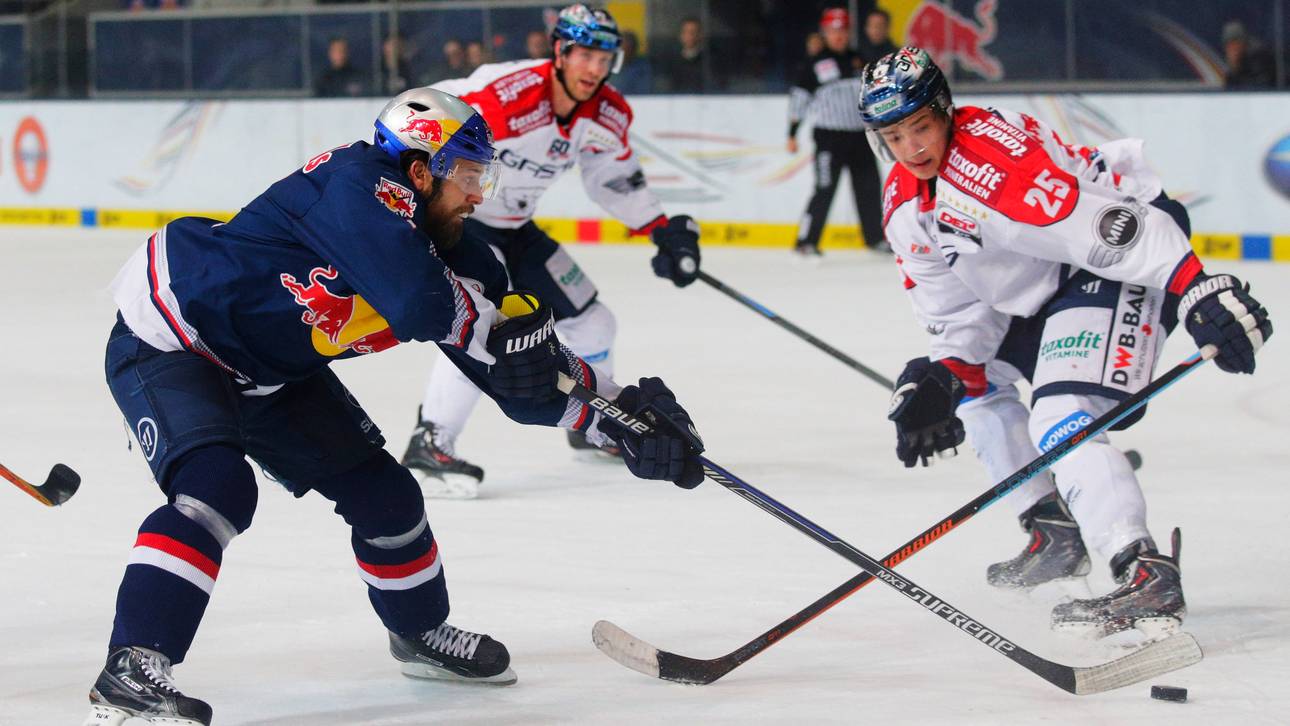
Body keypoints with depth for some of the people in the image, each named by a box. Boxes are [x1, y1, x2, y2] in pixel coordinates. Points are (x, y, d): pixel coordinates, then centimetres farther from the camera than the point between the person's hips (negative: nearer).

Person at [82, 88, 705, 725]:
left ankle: (420, 632, 34)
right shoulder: (359, 183, -27)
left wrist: (618, 411, -9)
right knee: (218, 487, -30)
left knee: (381, 489, 10)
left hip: (267, 374, 9)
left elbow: (521, 366, -1)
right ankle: (131, 668, -32)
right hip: (165, 341, -9)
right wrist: (498, 321, -25)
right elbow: (417, 302, -42)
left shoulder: (435, 247, -3)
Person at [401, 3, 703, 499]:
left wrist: (664, 230, 4)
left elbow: (615, 179, 11)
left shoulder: (606, 115, -7)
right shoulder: (504, 95, -32)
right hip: (455, 218, -8)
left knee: (591, 323, 12)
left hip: (513, 228, 8)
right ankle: (429, 447, -26)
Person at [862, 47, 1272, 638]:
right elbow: (957, 309, 7)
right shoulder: (904, 207, 2)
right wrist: (940, 381, -12)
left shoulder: (998, 156, -29)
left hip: (1128, 251, -11)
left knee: (1060, 419, -25)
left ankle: (1147, 574, -34)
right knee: (974, 382, 20)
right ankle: (1055, 534, 28)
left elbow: (1107, 225, -35)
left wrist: (1198, 291, -41)